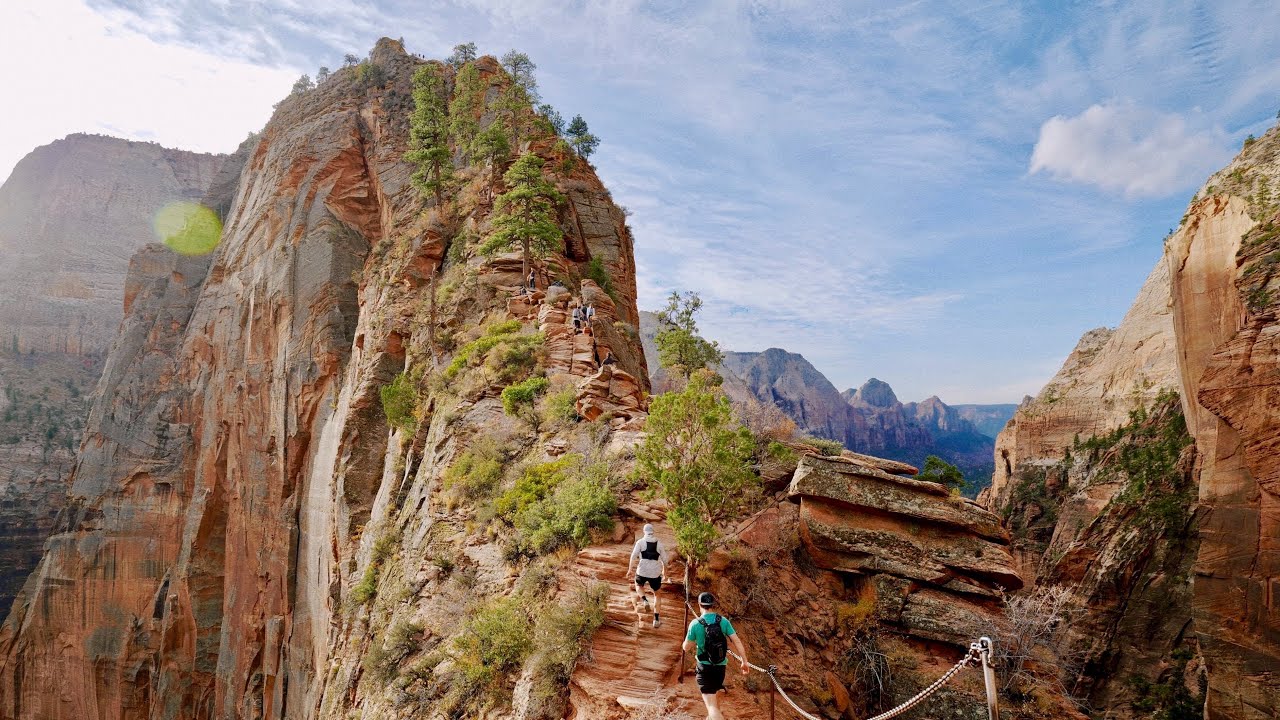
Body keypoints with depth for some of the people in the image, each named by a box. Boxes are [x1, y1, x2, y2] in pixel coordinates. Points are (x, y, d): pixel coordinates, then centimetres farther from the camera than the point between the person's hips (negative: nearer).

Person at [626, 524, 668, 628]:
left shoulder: (640, 542, 1)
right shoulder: (659, 543, 7)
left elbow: (633, 556, -8)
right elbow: (664, 559, 9)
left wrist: (630, 569, -3)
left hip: (642, 570, -1)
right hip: (656, 572, 1)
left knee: (638, 585, 29)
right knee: (656, 594, 19)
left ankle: (645, 600, -2)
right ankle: (656, 619, 13)